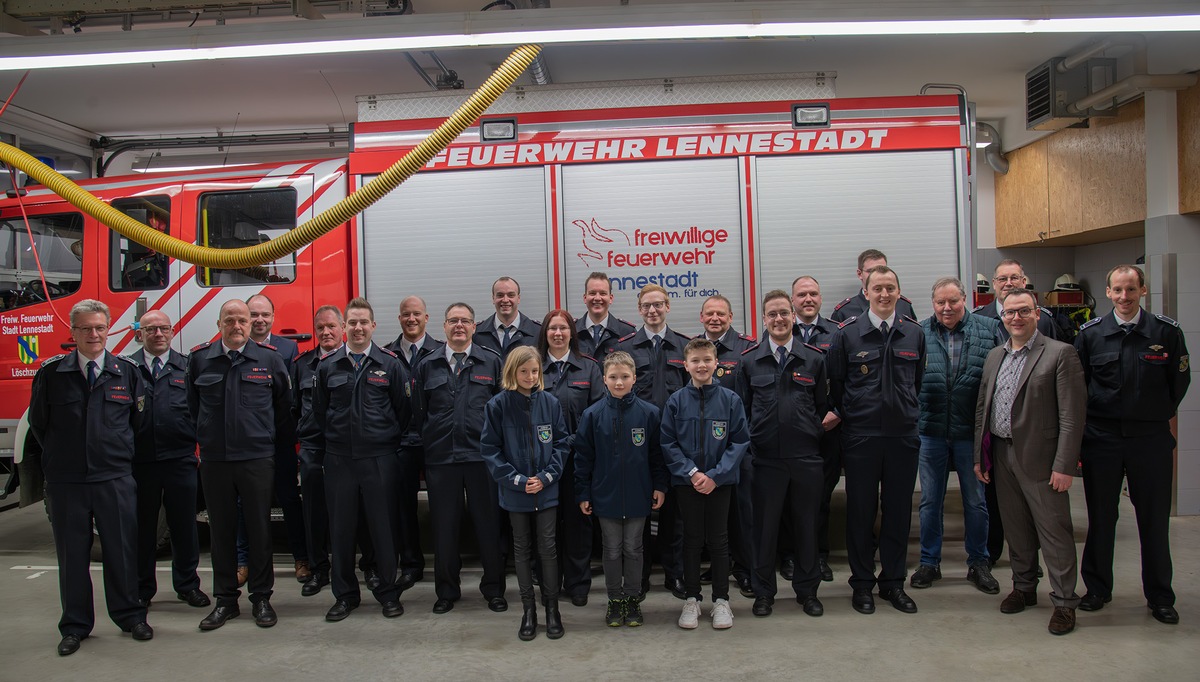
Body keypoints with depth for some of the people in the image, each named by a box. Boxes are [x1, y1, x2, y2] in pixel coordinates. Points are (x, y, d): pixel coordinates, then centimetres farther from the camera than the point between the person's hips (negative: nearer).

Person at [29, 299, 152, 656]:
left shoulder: (126, 371, 3)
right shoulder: (51, 372, 1)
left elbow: (139, 423, 11)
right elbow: (38, 422, 10)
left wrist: (119, 456, 10)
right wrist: (61, 457, 12)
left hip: (116, 479, 0)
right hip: (65, 481, 0)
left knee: (122, 550, 6)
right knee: (72, 555, 9)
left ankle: (130, 616, 21)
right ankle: (75, 626, 22)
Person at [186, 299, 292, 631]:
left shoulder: (269, 358, 0)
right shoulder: (199, 358, 3)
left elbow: (283, 404, 9)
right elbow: (192, 405, 14)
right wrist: (206, 436, 12)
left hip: (257, 458, -1)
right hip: (213, 459, 2)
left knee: (259, 529, 5)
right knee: (221, 531, 9)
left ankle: (261, 598, 16)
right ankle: (225, 600, 20)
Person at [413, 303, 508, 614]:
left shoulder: (492, 362, 6)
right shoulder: (427, 366, 10)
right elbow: (419, 413, 11)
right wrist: (426, 445, 5)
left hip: (482, 455, -1)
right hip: (441, 457, 1)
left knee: (489, 523, 5)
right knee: (444, 526, 8)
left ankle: (493, 588, 19)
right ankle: (447, 590, 23)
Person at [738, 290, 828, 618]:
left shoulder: (814, 358, 6)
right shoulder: (749, 360, 4)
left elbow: (824, 405, 11)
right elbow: (742, 407, 7)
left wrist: (816, 434, 2)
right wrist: (748, 442, 1)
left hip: (806, 457, 1)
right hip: (766, 457, -1)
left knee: (806, 524, 10)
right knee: (765, 525, 7)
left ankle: (807, 590, 26)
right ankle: (764, 591, 21)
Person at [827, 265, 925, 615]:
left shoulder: (914, 334, 5)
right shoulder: (847, 333, -3)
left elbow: (918, 382, 14)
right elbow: (835, 383, 3)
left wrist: (904, 412, 11)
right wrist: (849, 416, 4)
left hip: (903, 435, 3)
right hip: (861, 437, -2)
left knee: (899, 510, 10)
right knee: (860, 511, 6)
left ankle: (893, 582, 24)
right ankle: (862, 583, 20)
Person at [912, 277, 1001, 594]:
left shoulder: (988, 329, -1)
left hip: (972, 429, 0)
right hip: (931, 430, 0)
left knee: (976, 500, 12)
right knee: (930, 500, 11)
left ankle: (978, 563, 29)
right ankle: (929, 562, 25)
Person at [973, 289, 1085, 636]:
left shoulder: (1060, 353, -7)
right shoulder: (994, 356, 12)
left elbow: (1072, 415, -11)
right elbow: (982, 409, 15)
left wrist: (1063, 465, -15)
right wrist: (979, 456, 10)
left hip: (1039, 457, -5)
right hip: (1002, 455, 6)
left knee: (1054, 530, 1)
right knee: (1016, 528, 15)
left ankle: (1064, 602, 13)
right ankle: (1024, 587, 30)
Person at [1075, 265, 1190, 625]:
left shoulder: (1166, 331, -2)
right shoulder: (1090, 334, -1)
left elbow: (1180, 381, 9)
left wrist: (1157, 416, 11)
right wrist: (1092, 420, 3)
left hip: (1151, 438, 0)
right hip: (1101, 438, 0)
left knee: (1155, 520, 7)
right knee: (1100, 518, 9)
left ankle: (1159, 596, 22)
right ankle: (1098, 588, 24)